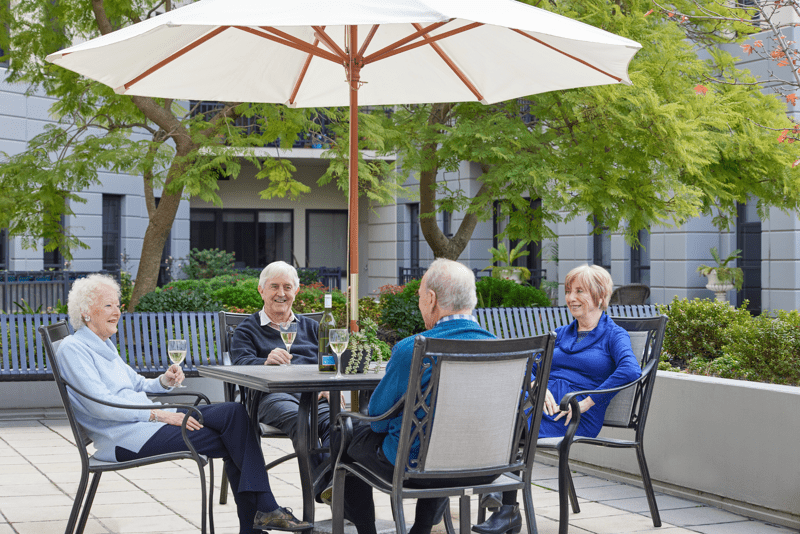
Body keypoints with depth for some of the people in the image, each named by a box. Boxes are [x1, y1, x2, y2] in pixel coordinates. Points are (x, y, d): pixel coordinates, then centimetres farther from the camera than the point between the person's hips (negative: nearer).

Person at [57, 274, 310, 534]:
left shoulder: (104, 345, 22)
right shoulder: (72, 348, -7)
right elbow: (99, 404, -18)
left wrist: (164, 381, 3)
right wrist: (158, 415, -20)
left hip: (146, 419, 9)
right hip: (124, 437, -9)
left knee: (235, 412, -12)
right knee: (230, 441, -18)